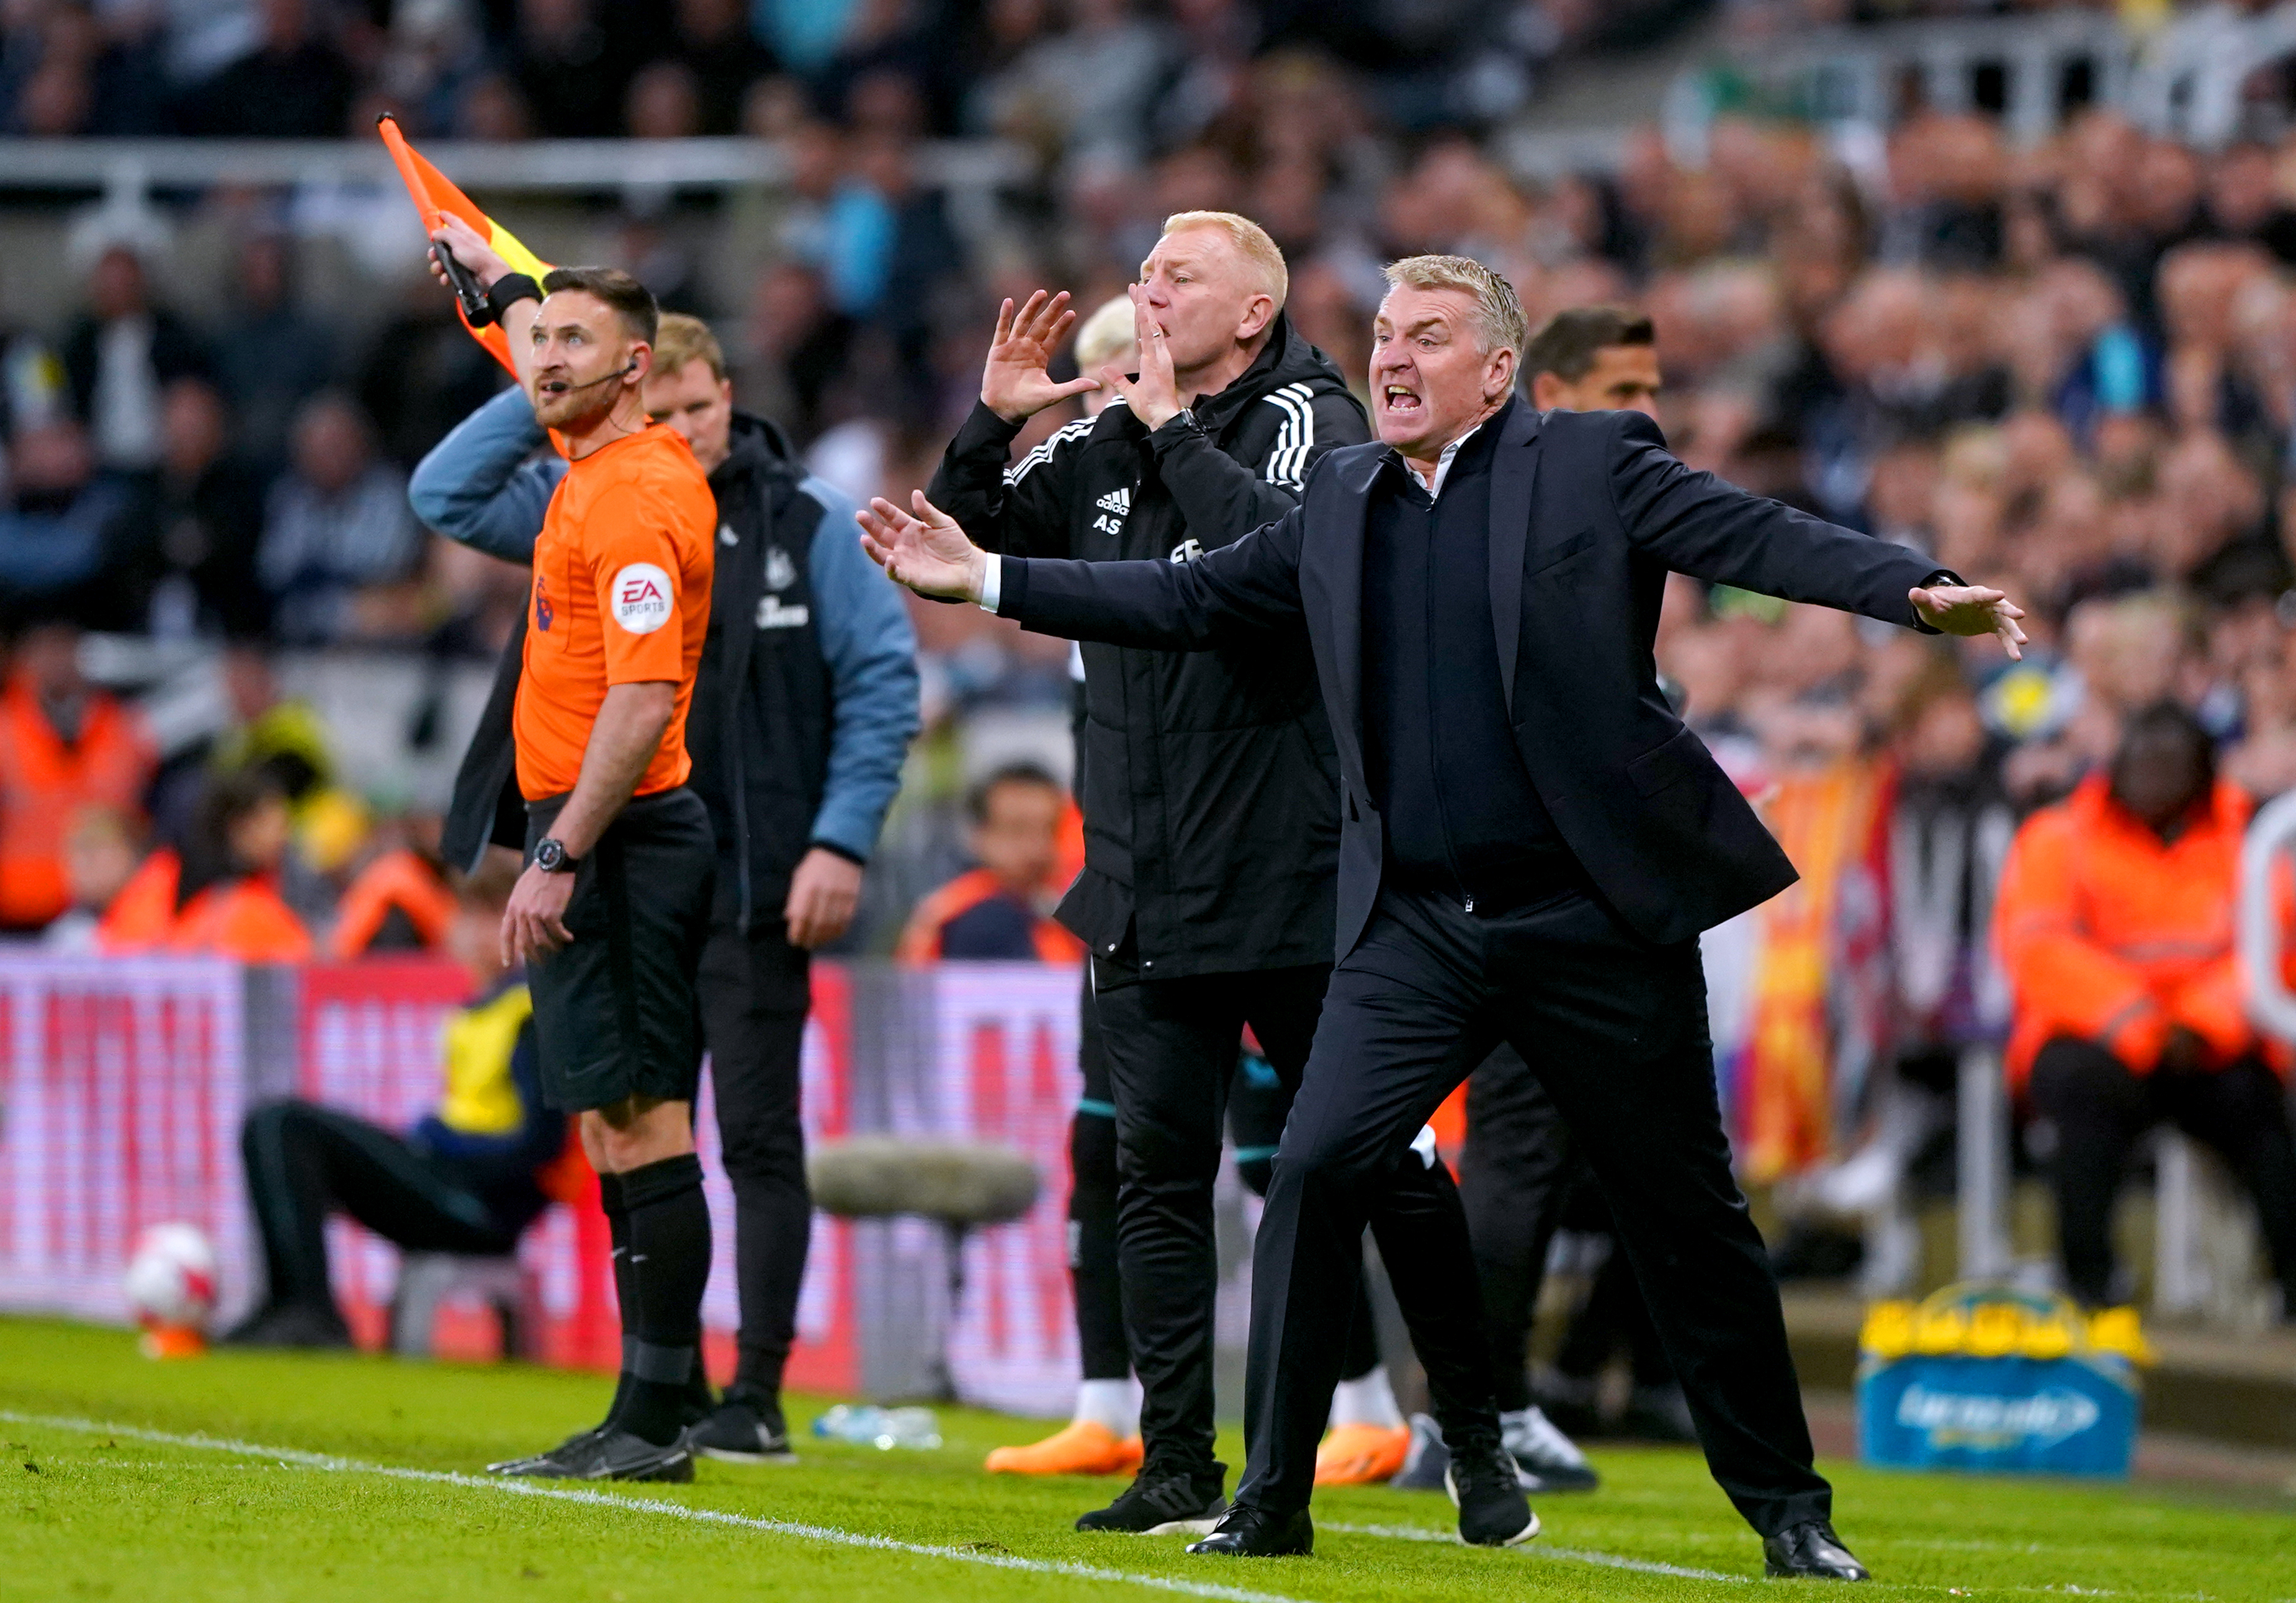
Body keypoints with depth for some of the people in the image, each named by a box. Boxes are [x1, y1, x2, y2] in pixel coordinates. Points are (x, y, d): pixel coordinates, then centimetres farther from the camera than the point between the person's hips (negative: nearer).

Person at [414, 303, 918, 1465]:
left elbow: (883, 679, -3)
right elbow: (445, 496, 5)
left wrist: (843, 842, -10)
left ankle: (757, 1399, -2)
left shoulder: (802, 522, -3)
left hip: (755, 886, -4)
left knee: (758, 1137, -4)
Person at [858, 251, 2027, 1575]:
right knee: (1323, 1168, -14)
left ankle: (1787, 1510, 19)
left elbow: (1766, 539, -10)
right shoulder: (1341, 502, 13)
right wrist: (986, 577, 17)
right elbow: (1191, 599, 19)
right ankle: (1274, 1496, -5)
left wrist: (1919, 590, -26)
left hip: (1597, 918, -3)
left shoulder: (1596, 464, 0)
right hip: (1415, 926, 3)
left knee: (1686, 1214, 5)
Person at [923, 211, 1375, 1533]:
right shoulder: (1102, 447, 12)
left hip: (1294, 875, -6)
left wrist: (1175, 431, -18)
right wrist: (993, 426, 2)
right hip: (1151, 890, 6)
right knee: (1159, 1171, 4)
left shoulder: (1313, 422, -5)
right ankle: (1179, 1465, 7)